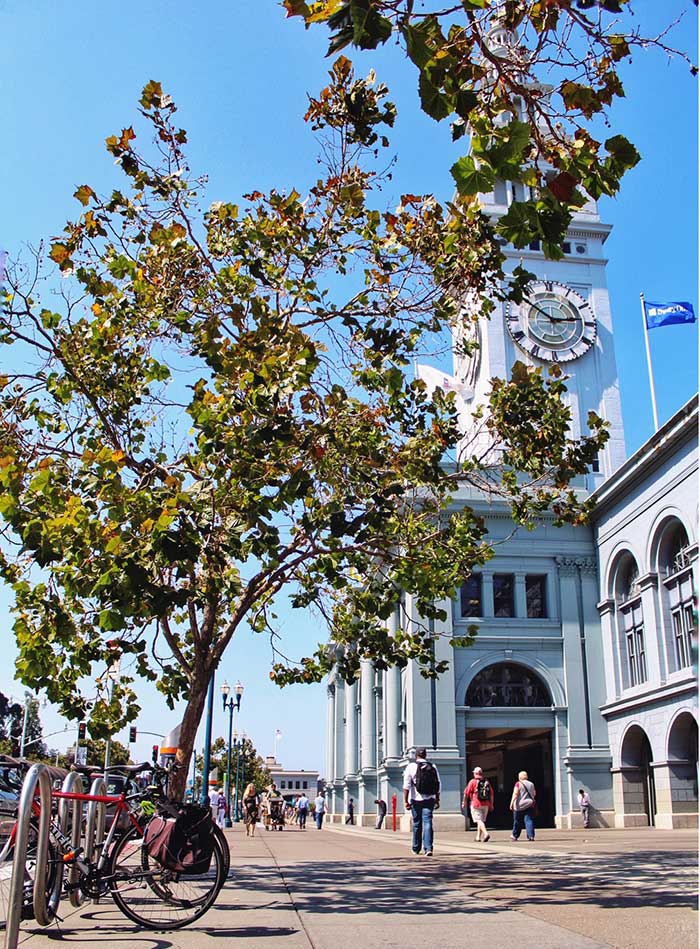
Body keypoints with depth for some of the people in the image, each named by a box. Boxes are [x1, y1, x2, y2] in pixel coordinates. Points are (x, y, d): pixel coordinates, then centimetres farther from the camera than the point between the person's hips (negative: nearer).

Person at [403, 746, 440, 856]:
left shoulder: (411, 766, -2)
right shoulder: (433, 767, 7)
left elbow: (407, 785, -9)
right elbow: (438, 785, 10)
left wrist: (405, 801, -8)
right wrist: (437, 800, 18)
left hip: (416, 800, -1)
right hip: (429, 799, 1)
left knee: (417, 823, 11)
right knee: (428, 822, -3)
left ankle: (416, 849, 23)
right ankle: (428, 848, -16)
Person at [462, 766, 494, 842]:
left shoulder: (473, 782, -6)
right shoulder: (487, 782, 7)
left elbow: (466, 793, -3)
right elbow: (491, 794, 9)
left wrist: (464, 802, 8)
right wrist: (491, 804, 15)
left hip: (476, 804, -5)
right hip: (485, 805, 5)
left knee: (479, 820, -6)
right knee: (482, 820, 15)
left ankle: (486, 833, -26)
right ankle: (478, 837, 19)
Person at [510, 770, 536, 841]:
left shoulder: (518, 784, -6)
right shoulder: (531, 784, 8)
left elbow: (515, 794, -15)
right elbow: (534, 794, 18)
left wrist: (512, 803, -16)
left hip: (519, 805, -3)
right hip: (529, 805, 3)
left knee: (517, 821, 10)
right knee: (529, 820, -1)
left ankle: (515, 836, 22)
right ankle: (531, 836, -15)